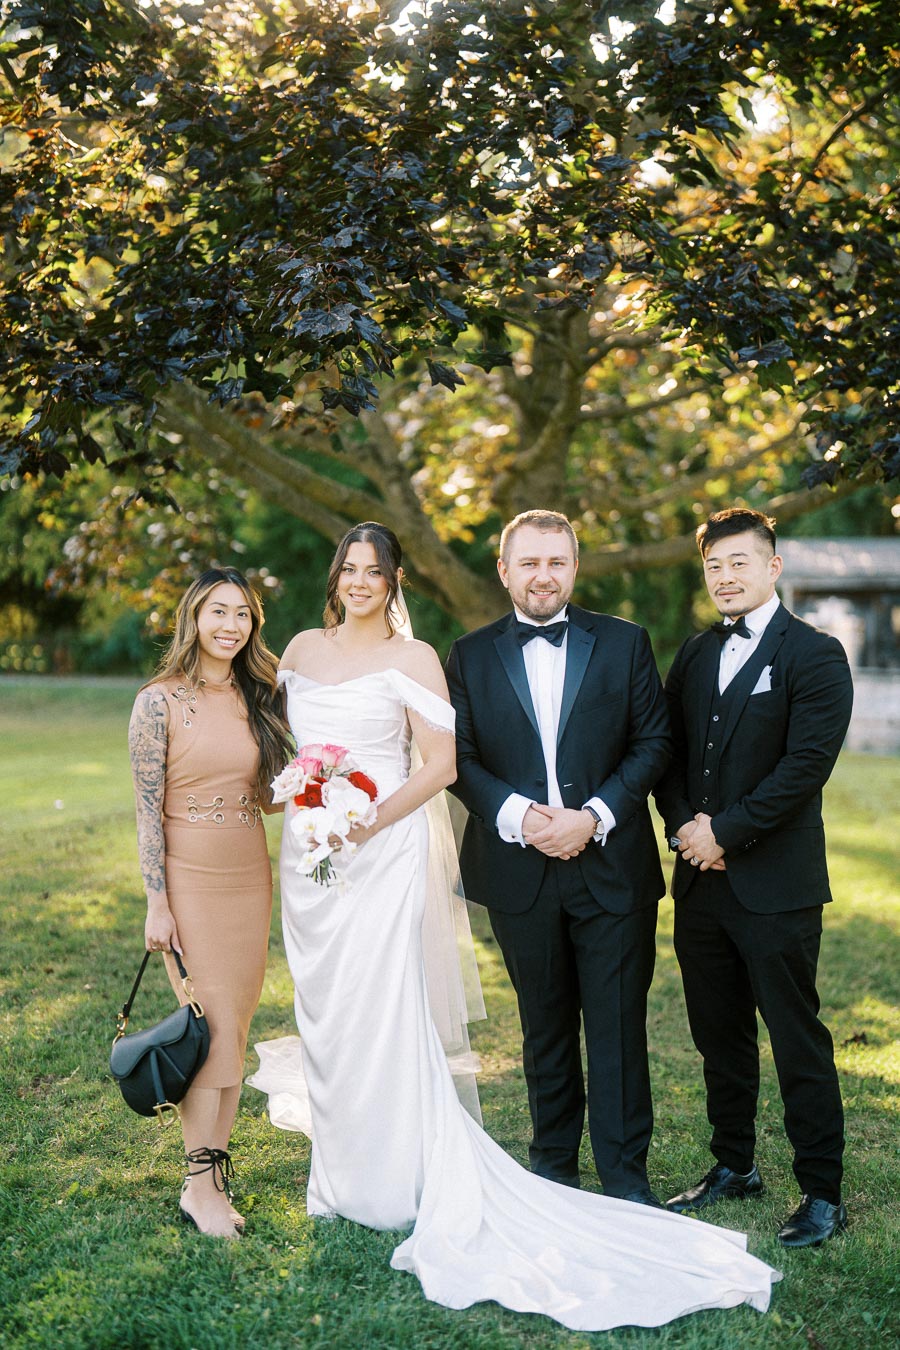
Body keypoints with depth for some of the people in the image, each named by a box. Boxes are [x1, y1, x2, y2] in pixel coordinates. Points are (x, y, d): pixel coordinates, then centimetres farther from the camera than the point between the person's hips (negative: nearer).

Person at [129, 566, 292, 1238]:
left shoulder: (258, 698, 8)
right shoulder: (161, 701, -8)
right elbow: (148, 807, -9)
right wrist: (157, 903, -12)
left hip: (251, 879, 5)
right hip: (189, 879, -5)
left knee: (235, 1030, 8)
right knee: (212, 1029, -5)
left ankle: (217, 1165, 19)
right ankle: (201, 1186, 5)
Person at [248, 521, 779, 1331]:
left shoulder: (412, 658, -4)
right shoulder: (303, 649, 11)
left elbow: (440, 764, -7)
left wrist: (371, 820, -17)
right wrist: (292, 802, 3)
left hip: (382, 854, -5)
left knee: (379, 1013, -6)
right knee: (324, 1011, 11)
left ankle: (396, 1182, 8)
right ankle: (341, 1174, 26)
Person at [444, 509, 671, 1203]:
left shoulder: (625, 643, 3)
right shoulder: (471, 656, 6)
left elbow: (653, 742, 0)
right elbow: (460, 758, 2)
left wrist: (594, 816, -13)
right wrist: (515, 813, -15)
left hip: (612, 866, -1)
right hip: (520, 873, 1)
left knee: (618, 1027, 2)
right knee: (545, 1028, 13)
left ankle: (626, 1173, 15)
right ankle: (552, 1165, 27)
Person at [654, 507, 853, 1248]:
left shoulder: (815, 655, -7)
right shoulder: (695, 654, 13)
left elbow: (807, 764, -16)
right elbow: (666, 749, 12)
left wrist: (725, 832, -15)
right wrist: (685, 824, -5)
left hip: (776, 885, -6)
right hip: (701, 883, 6)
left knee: (799, 1043, 2)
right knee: (720, 1038, 16)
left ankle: (822, 1194, 13)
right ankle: (734, 1167, 31)